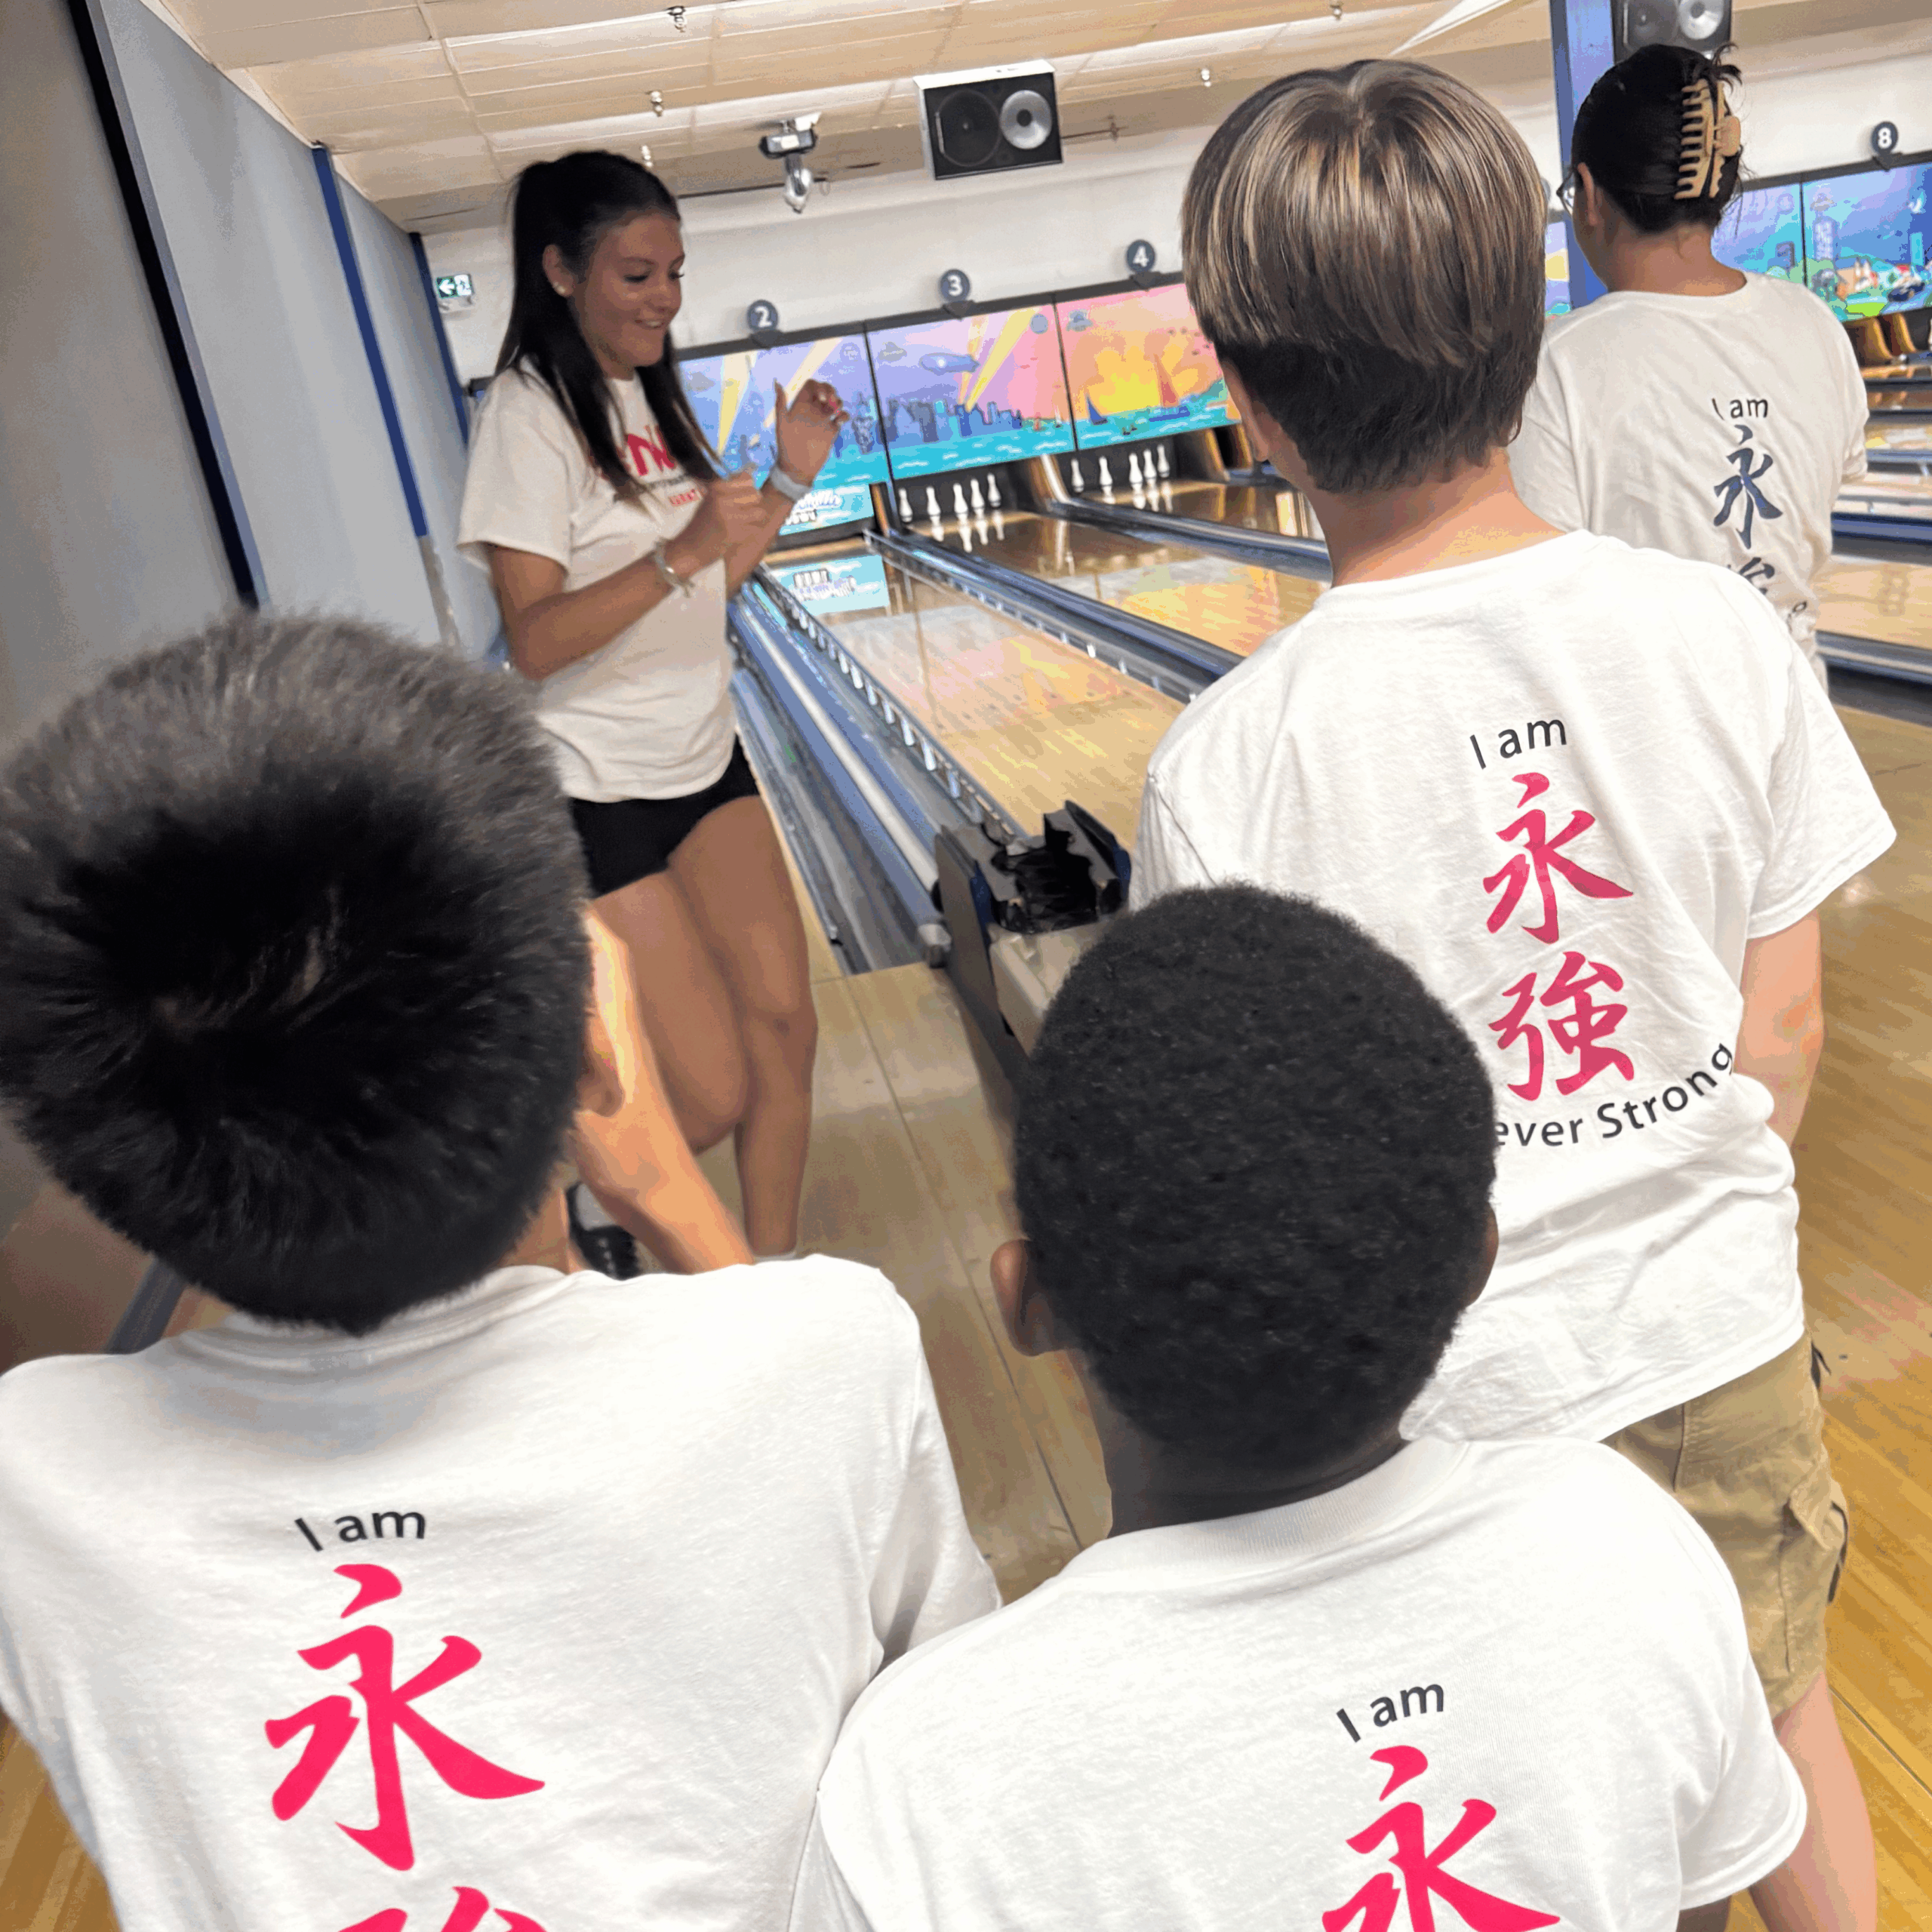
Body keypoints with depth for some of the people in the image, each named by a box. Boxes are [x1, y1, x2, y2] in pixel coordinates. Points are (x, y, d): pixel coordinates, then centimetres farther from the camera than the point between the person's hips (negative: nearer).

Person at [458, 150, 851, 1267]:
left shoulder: (652, 398, 10)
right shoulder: (531, 414, -14)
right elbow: (535, 642, -22)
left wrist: (792, 478, 2)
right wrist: (681, 553, -31)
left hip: (705, 761, 8)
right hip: (596, 794, -8)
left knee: (784, 1027, 5)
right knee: (713, 1095, -5)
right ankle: (594, 1204, 26)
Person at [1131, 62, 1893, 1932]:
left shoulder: (1226, 763, -24)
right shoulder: (1724, 635, -14)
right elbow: (1783, 1037, -4)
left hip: (1452, 1397, -3)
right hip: (1726, 1339, 3)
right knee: (1781, 1722, 31)